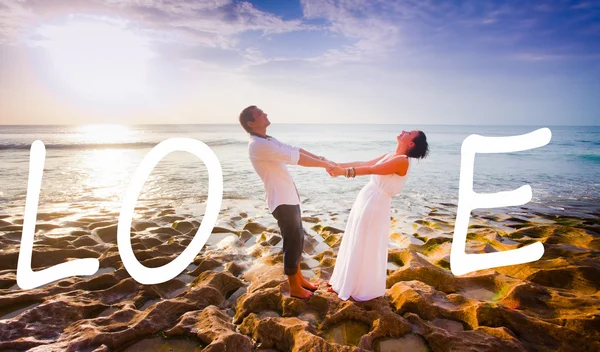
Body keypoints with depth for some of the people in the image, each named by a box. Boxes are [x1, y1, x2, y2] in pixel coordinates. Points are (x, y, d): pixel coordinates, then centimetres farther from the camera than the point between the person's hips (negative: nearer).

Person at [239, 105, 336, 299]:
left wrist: (322, 159, 1)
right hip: (281, 201, -10)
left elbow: (296, 150, 9)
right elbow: (296, 158, -22)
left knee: (298, 238, 18)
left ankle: (299, 278, 35)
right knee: (292, 242, 1)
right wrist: (324, 164, -14)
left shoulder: (269, 140, 13)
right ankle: (294, 288, 19)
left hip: (290, 197, 10)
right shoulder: (259, 145, -21)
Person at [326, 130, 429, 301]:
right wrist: (338, 165, 6)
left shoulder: (402, 161, -17)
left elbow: (372, 169, -26)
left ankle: (364, 289, 24)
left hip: (375, 205, -9)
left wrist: (344, 172, -31)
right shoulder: (389, 156, 10)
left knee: (365, 248, 5)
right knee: (354, 244, 19)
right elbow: (364, 163, 13)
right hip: (366, 200, 9)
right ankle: (347, 282, 37)